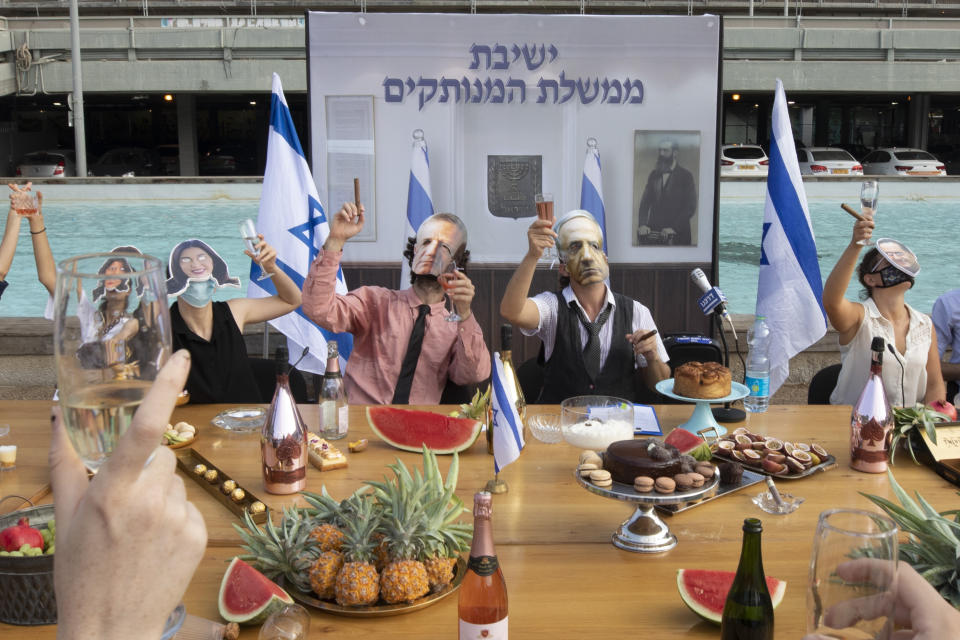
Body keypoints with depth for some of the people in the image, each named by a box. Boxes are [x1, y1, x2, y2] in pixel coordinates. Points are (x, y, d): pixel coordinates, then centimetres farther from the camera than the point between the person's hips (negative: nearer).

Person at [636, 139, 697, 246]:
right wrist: (642, 224, -7)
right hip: (654, 232, 4)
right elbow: (645, 202, 10)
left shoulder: (686, 176, 0)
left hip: (677, 234, -4)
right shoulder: (653, 175, 14)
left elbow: (690, 207, -6)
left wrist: (674, 228, -16)